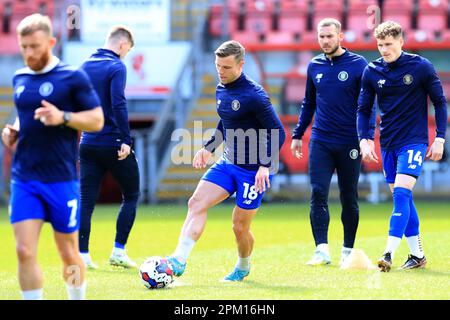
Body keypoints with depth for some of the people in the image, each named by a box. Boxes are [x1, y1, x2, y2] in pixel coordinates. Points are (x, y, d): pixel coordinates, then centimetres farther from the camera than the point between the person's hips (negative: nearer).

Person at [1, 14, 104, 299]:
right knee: (25, 252, -8)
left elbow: (97, 120, -6)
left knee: (69, 254, 6)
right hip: (24, 179, 4)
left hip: (62, 180, -4)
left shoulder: (72, 77, -5)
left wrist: (63, 117, -22)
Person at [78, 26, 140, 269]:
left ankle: (82, 255, 0)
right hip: (113, 144, -6)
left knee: (86, 201, 6)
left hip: (88, 145, 6)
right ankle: (118, 251, 3)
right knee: (131, 196, 9)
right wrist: (126, 139, -21)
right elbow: (118, 104, -21)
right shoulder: (116, 67, -11)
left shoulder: (85, 66, 10)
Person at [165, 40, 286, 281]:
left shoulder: (254, 95, -20)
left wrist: (265, 166, -25)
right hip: (228, 163, 7)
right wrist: (208, 148, 15)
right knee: (196, 202, -12)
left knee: (240, 227, 1)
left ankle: (243, 268, 31)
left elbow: (278, 133, -18)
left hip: (254, 171, -7)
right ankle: (179, 261, -19)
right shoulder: (221, 90, 5)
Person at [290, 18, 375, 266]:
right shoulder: (314, 66, 9)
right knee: (318, 194, -9)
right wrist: (297, 135, 16)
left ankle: (348, 250, 19)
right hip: (320, 142, 3)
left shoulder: (358, 64, -4)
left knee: (349, 198, 7)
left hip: (349, 143, -3)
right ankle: (322, 250, -11)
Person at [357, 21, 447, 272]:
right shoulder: (371, 72, 2)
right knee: (402, 198, 8)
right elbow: (364, 109, 8)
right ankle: (418, 255, 17)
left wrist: (440, 139, -5)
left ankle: (389, 254, -23)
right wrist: (364, 140, -5)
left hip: (414, 141, -5)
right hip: (388, 143, 5)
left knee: (401, 193, -18)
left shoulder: (421, 67, -7)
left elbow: (440, 102, 0)